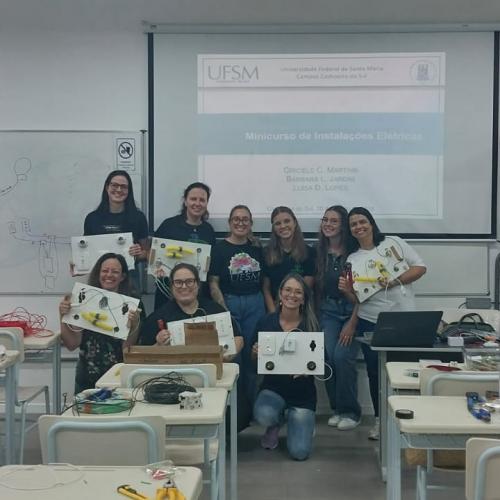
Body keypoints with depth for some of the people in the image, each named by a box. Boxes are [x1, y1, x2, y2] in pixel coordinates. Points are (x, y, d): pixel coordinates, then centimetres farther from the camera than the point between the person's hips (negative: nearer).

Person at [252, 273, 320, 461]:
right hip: (273, 388, 1)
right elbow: (254, 362, 7)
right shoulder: (266, 322, -4)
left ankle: (295, 421, 25)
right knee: (264, 415, -34)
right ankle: (275, 425, 8)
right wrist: (256, 352, -15)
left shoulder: (312, 326, -6)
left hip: (303, 392, 0)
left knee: (299, 452, -12)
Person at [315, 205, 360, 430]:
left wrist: (353, 322, -12)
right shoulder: (318, 251, 7)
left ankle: (350, 411, 1)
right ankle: (336, 408, 9)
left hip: (352, 310, -3)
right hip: (328, 311, 4)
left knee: (342, 356, -17)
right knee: (328, 356, -11)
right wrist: (315, 316, 7)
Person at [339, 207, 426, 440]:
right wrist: (347, 290, -15)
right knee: (375, 372, 7)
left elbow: (420, 267, 0)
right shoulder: (352, 259, 10)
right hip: (370, 322, 2)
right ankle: (380, 420, 21)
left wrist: (395, 281, -15)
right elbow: (356, 296, 8)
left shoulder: (394, 243, 4)